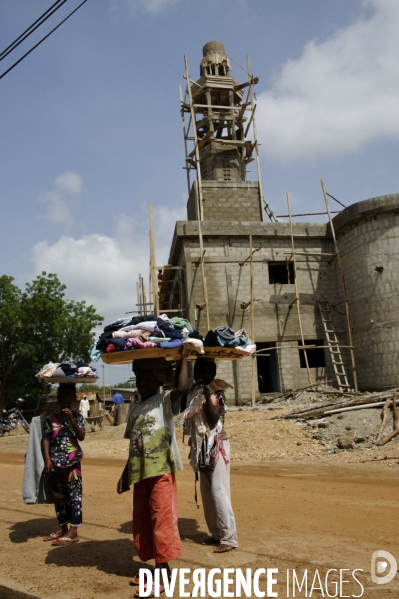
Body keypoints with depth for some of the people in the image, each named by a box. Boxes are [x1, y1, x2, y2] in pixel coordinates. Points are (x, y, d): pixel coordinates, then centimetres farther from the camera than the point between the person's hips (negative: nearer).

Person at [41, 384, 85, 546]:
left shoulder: (77, 417, -1)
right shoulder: (51, 418, 5)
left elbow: (81, 437, -13)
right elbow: (45, 439, 0)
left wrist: (71, 419, -22)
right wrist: (47, 460, -10)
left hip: (72, 462, -3)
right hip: (55, 463, 4)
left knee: (74, 496, -2)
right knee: (58, 497, 13)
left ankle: (73, 531, 3)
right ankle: (63, 528, 26)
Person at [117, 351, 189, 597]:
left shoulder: (165, 401, -4)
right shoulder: (135, 408, 14)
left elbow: (182, 387, -27)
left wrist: (184, 358, -19)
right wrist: (125, 473, 19)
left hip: (162, 471, -7)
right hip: (139, 474, 7)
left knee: (162, 519, -5)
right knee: (142, 522, 13)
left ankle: (162, 576, 3)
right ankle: (159, 566, 28)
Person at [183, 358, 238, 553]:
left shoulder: (217, 392, -10)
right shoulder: (194, 393, 9)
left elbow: (214, 418, -20)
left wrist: (208, 397, -28)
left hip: (217, 446, -7)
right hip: (202, 447, 7)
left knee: (219, 491, -6)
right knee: (206, 492, 12)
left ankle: (229, 538, 3)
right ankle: (216, 533, 24)